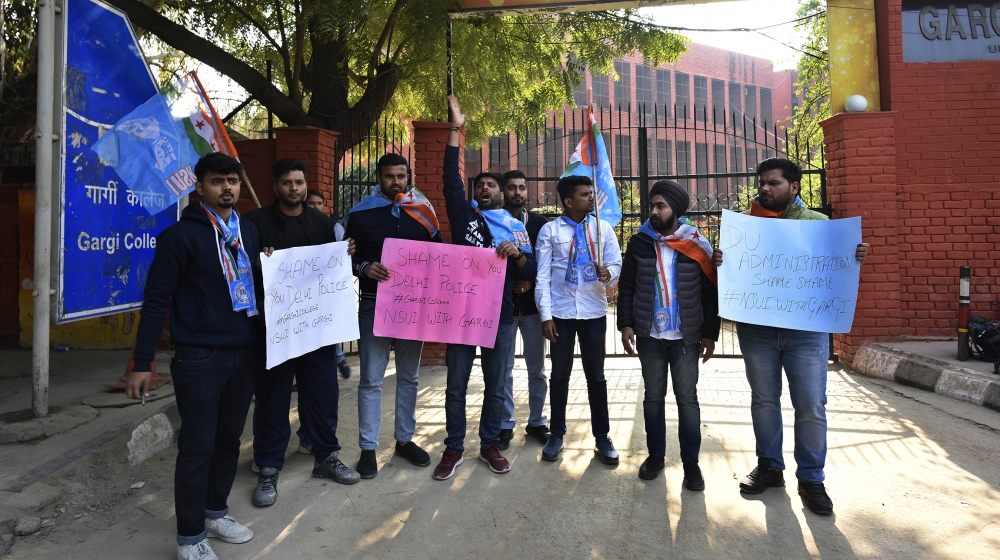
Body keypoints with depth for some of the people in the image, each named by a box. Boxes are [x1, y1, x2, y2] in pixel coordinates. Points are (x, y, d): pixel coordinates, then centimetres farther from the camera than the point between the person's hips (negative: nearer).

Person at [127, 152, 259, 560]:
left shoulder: (248, 231, 10)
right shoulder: (180, 235, -7)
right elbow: (156, 300, -8)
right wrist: (142, 363, -9)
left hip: (245, 355, 5)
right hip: (199, 358, -5)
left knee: (229, 441, 15)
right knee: (197, 447, 3)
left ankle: (215, 512, 34)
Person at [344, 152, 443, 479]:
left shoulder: (422, 212, 6)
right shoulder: (360, 214, 1)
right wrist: (364, 268, -18)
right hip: (374, 305, -2)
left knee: (409, 376, 13)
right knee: (371, 379, 2)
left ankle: (405, 439, 27)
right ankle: (368, 447, 15)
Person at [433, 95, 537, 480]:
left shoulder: (516, 228, 8)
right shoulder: (464, 215, 6)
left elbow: (530, 273, 4)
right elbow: (451, 178, -6)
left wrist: (517, 254, -17)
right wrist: (456, 129, -9)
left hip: (500, 316, 1)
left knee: (495, 386, 11)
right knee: (456, 385, 5)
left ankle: (490, 444, 27)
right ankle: (454, 448, 20)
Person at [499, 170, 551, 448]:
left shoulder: (540, 223, 5)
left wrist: (532, 282, -11)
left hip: (533, 304, 1)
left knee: (537, 368, 9)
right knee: (503, 369, 6)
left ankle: (537, 422, 24)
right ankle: (505, 425, 19)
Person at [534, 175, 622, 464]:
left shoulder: (603, 228, 3)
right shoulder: (550, 230, -2)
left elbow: (616, 263, 3)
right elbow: (543, 276, -3)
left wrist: (608, 273, -22)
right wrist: (545, 315, -8)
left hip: (594, 311, 1)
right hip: (561, 312, -1)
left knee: (596, 375, 10)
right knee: (560, 374, 9)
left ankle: (602, 437, 21)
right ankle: (557, 434, 23)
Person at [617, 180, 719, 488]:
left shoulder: (697, 245, -3)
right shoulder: (640, 242, 1)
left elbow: (710, 293, 0)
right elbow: (626, 287, 3)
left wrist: (710, 334, -3)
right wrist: (626, 324, -5)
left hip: (686, 337, -1)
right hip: (649, 336, 2)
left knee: (687, 399, 7)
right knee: (653, 396, 12)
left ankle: (691, 462, 19)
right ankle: (655, 454, 26)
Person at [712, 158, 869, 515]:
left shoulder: (818, 223, 5)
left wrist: (856, 258, -14)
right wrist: (718, 261, -17)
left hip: (807, 329, -1)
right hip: (756, 329, 1)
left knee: (811, 406, 2)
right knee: (764, 400, 12)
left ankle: (811, 479, 19)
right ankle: (769, 467, 29)